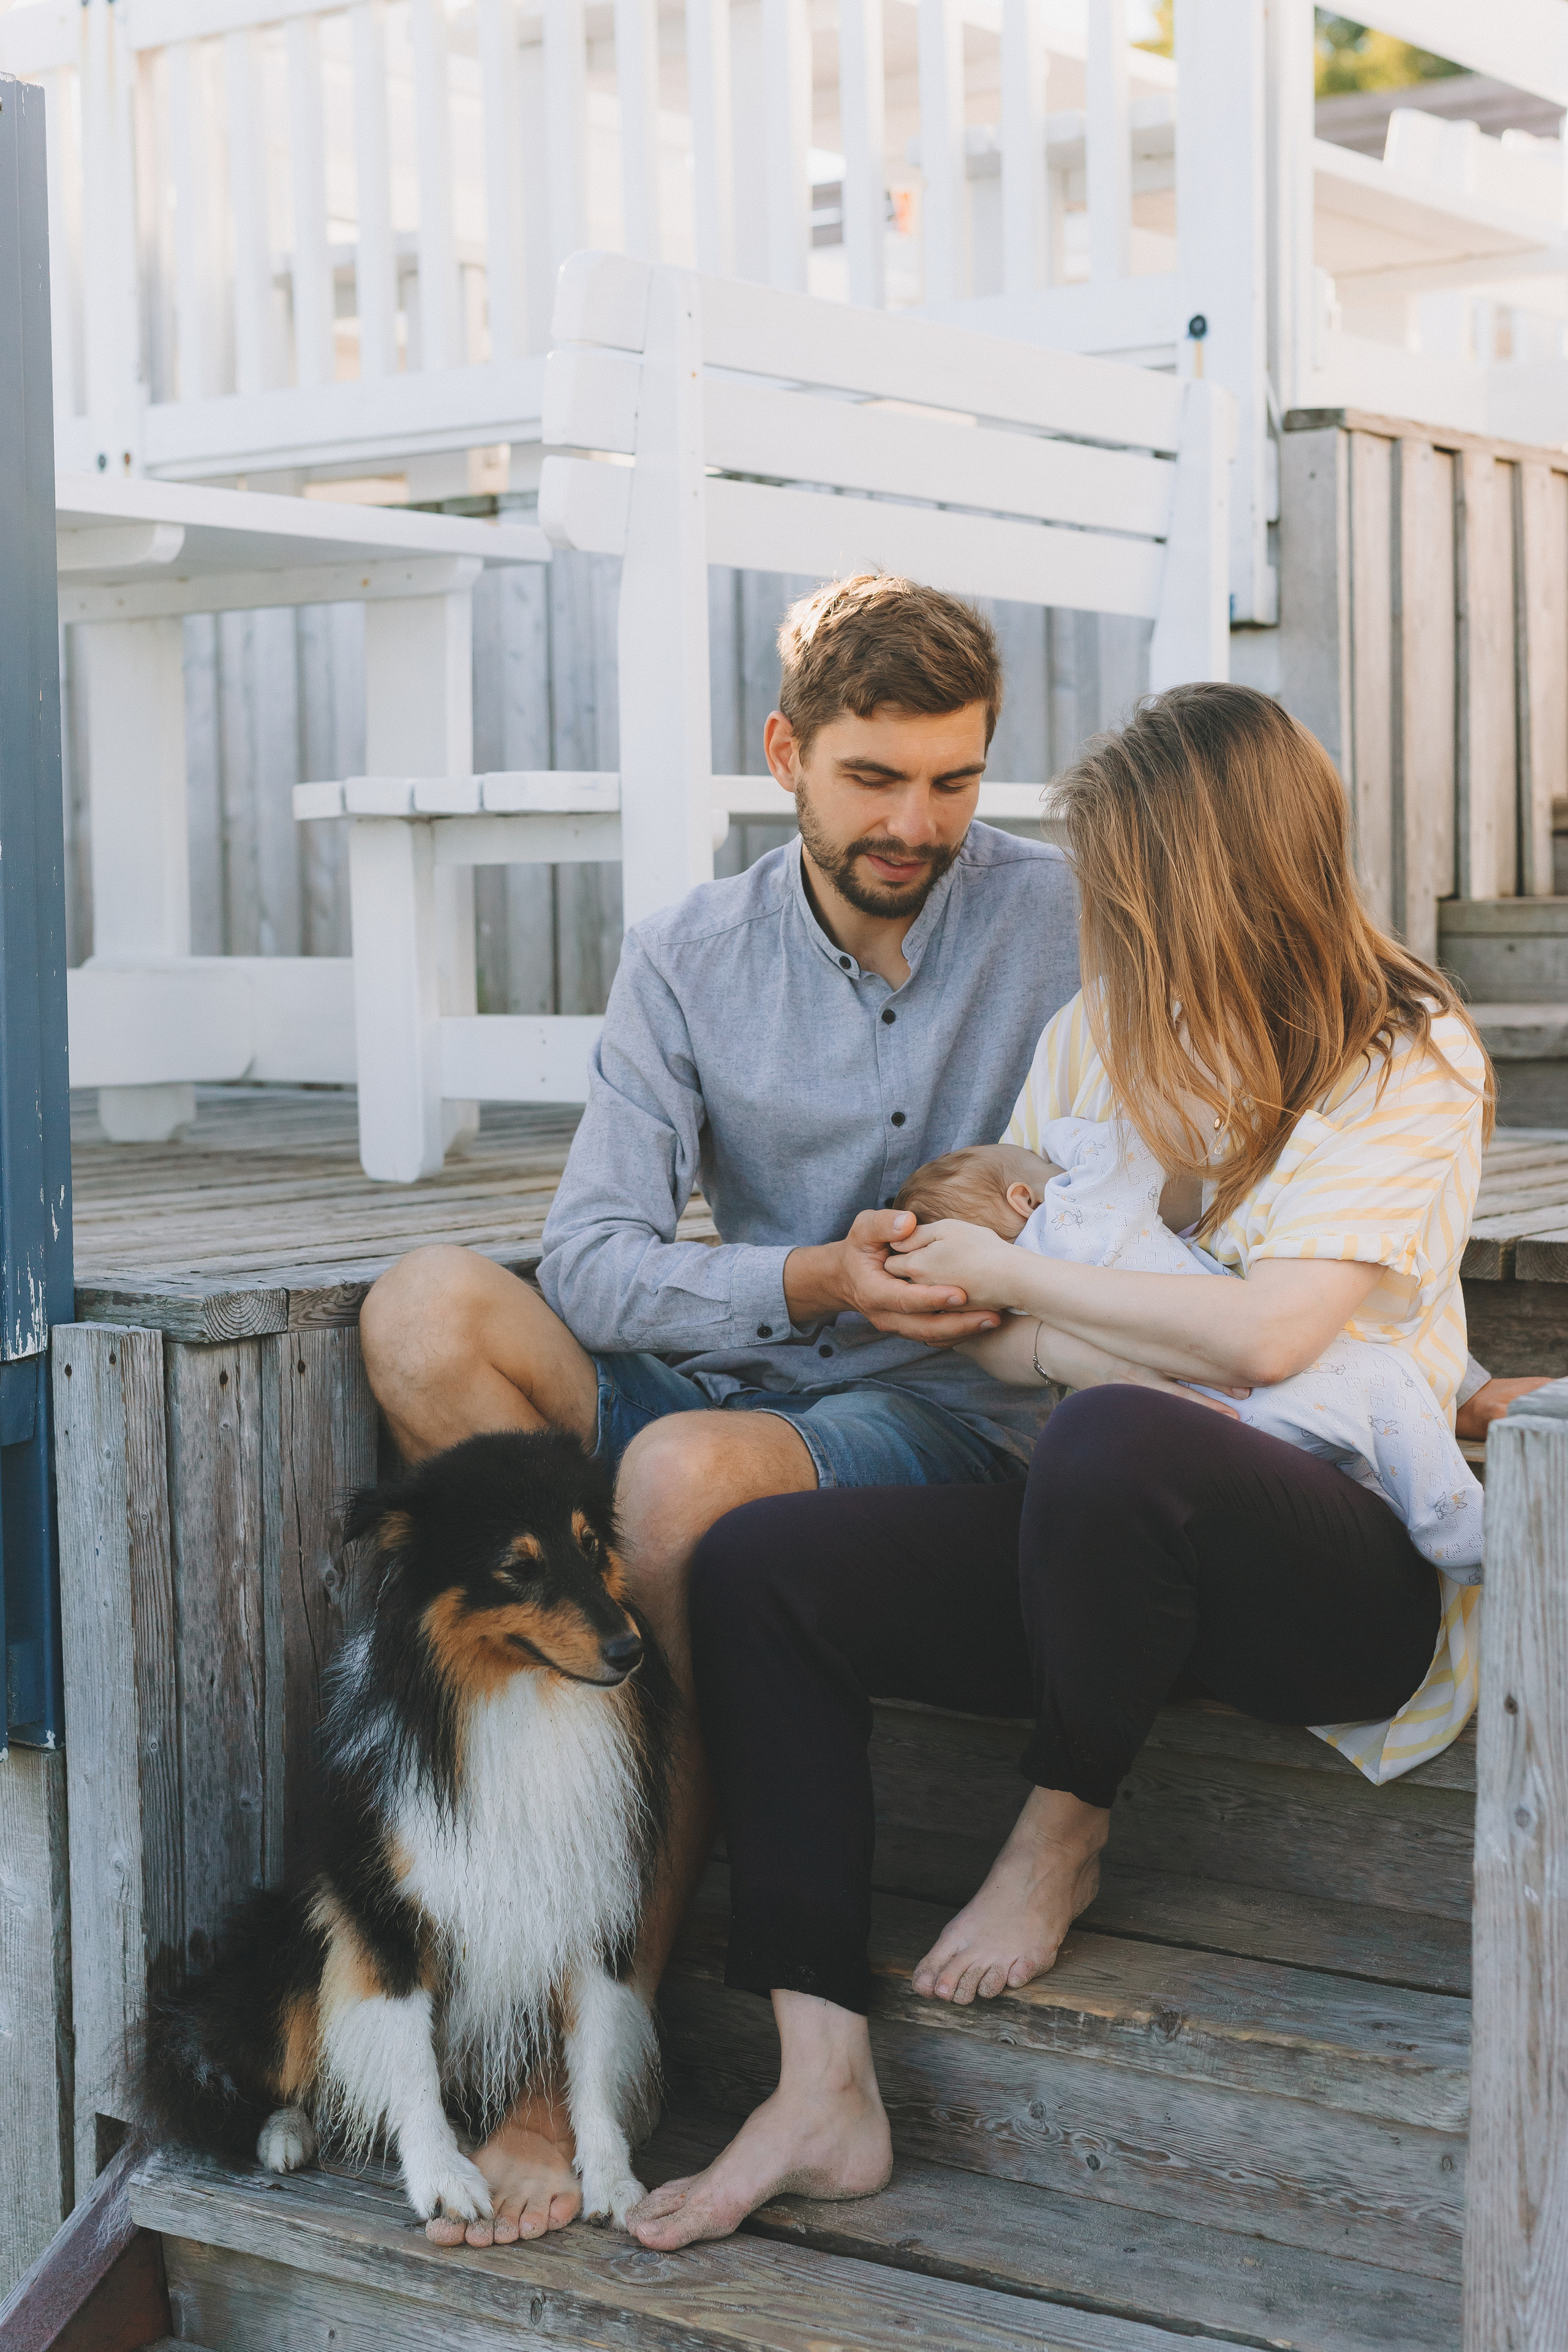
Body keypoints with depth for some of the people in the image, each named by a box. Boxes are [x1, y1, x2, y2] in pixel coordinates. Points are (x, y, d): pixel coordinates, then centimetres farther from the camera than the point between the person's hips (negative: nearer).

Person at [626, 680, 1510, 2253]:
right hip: (1126, 1537, 7)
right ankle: (825, 2092, -18)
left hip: (1351, 1570, -7)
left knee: (1114, 1440, -39)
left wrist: (1010, 1274, -9)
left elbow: (1264, 1333, -19)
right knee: (755, 1565, -13)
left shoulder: (1410, 1061, -5)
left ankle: (1063, 1832, -9)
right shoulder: (1097, 1030, 15)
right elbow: (982, 1326, 11)